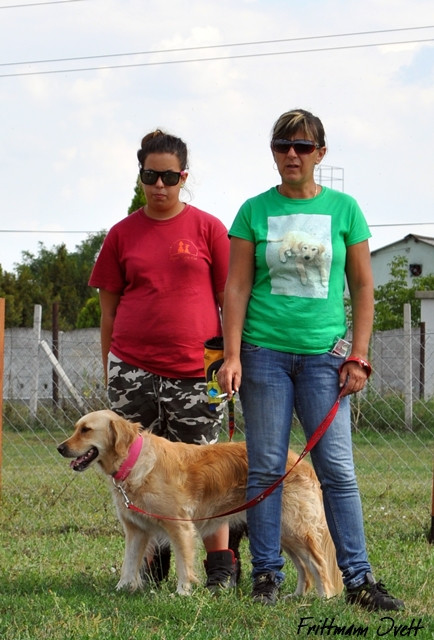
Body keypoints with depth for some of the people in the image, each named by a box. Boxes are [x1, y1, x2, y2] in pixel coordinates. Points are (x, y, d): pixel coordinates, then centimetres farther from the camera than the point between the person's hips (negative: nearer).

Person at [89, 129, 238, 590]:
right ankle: (151, 566, 14)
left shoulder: (207, 228, 4)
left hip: (194, 369, -2)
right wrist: (109, 372, 11)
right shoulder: (122, 234, 9)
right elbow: (108, 309, 13)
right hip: (133, 370, 2)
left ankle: (220, 568, 6)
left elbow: (229, 298, 6)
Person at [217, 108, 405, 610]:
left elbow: (362, 287, 8)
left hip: (324, 352, 0)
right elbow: (237, 288, 5)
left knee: (337, 468, -3)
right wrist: (232, 356, -4)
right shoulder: (255, 211, 5)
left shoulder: (343, 209, 6)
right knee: (266, 468, 1)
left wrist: (358, 357, 1)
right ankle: (267, 577, 7)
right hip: (264, 351, 0)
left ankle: (358, 579, -1)